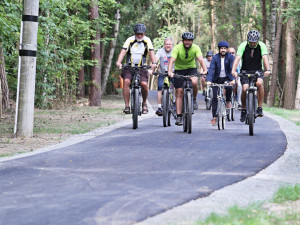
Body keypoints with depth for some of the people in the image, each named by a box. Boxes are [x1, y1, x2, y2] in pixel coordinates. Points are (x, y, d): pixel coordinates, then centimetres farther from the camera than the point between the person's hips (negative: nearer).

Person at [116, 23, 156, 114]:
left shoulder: (147, 40, -2)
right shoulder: (130, 40, -5)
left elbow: (151, 52, -12)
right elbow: (123, 51, -15)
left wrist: (153, 63, -31)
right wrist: (118, 62, -33)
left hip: (142, 67, 0)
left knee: (144, 84, -20)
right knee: (126, 81, -23)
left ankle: (144, 103, 7)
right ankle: (127, 106, -16)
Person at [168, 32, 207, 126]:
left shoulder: (195, 48, -16)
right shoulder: (177, 48, -19)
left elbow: (200, 59, -27)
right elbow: (172, 60, -29)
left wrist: (205, 70, -45)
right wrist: (170, 71, -46)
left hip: (191, 68, 0)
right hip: (179, 69, 0)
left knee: (194, 82, -32)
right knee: (179, 92, -6)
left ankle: (194, 99, -4)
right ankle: (179, 116, 0)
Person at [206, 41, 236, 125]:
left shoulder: (231, 57, -8)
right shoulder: (215, 58, -9)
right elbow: (211, 69, -18)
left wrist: (233, 79, -34)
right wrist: (209, 80, -33)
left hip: (227, 78, -1)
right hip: (217, 79, 1)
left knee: (229, 87, -34)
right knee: (214, 98, -4)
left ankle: (228, 101, -5)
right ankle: (214, 117, 5)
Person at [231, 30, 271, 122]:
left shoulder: (261, 46, -13)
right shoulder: (243, 46, -16)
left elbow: (265, 58, -26)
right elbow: (237, 58, -27)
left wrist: (268, 70, -44)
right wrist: (233, 70, -43)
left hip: (258, 71, 0)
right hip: (245, 71, 0)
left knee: (259, 83, -30)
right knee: (245, 88, -21)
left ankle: (260, 108, -21)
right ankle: (243, 110, 3)